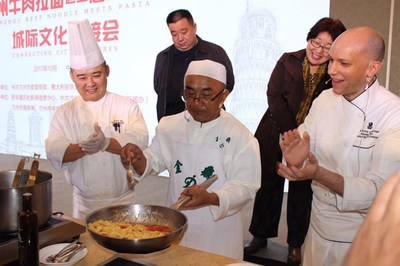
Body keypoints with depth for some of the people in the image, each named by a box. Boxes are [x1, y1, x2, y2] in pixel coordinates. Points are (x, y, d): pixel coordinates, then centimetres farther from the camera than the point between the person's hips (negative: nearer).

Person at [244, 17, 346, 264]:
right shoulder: (288, 61, -3)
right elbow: (274, 96, -8)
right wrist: (291, 132, -15)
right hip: (276, 136, 1)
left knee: (301, 192, 8)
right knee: (268, 185, 10)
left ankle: (296, 244, 26)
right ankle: (260, 236, 28)